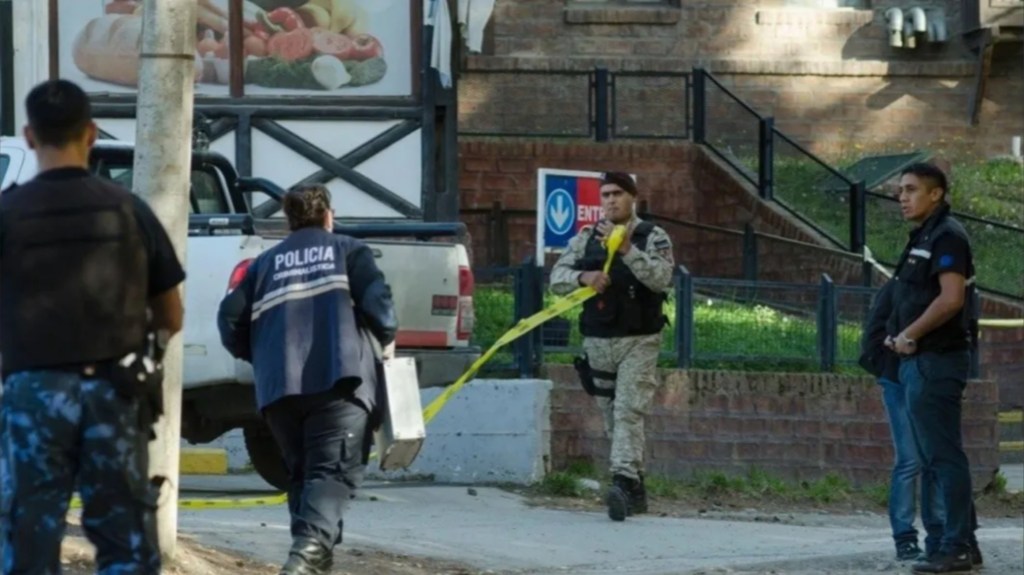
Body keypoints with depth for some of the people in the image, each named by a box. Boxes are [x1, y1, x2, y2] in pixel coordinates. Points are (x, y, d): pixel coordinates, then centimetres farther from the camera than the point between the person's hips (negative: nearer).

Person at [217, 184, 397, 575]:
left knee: (301, 471, 18)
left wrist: (256, 354, 26)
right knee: (333, 470, -12)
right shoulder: (347, 250, 14)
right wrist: (387, 339, 13)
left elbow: (231, 316, 11)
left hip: (278, 385, 4)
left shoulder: (266, 263, 22)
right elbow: (375, 297, -3)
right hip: (339, 377, -4)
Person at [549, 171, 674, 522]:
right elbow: (557, 278, 2)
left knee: (628, 412, -18)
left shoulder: (653, 238, 0)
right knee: (612, 418, 9)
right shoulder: (586, 239, 11)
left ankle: (623, 483, -27)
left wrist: (626, 250, -27)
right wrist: (583, 277, -19)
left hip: (639, 341, -5)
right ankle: (636, 488, 18)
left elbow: (662, 278, -16)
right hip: (598, 341, 5)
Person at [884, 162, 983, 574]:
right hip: (920, 360, 11)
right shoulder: (923, 239, 19)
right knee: (934, 456, 13)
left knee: (943, 454, -9)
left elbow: (951, 298, -22)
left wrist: (910, 334, -14)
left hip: (937, 360, -11)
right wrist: (899, 337, 8)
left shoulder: (946, 236, -12)